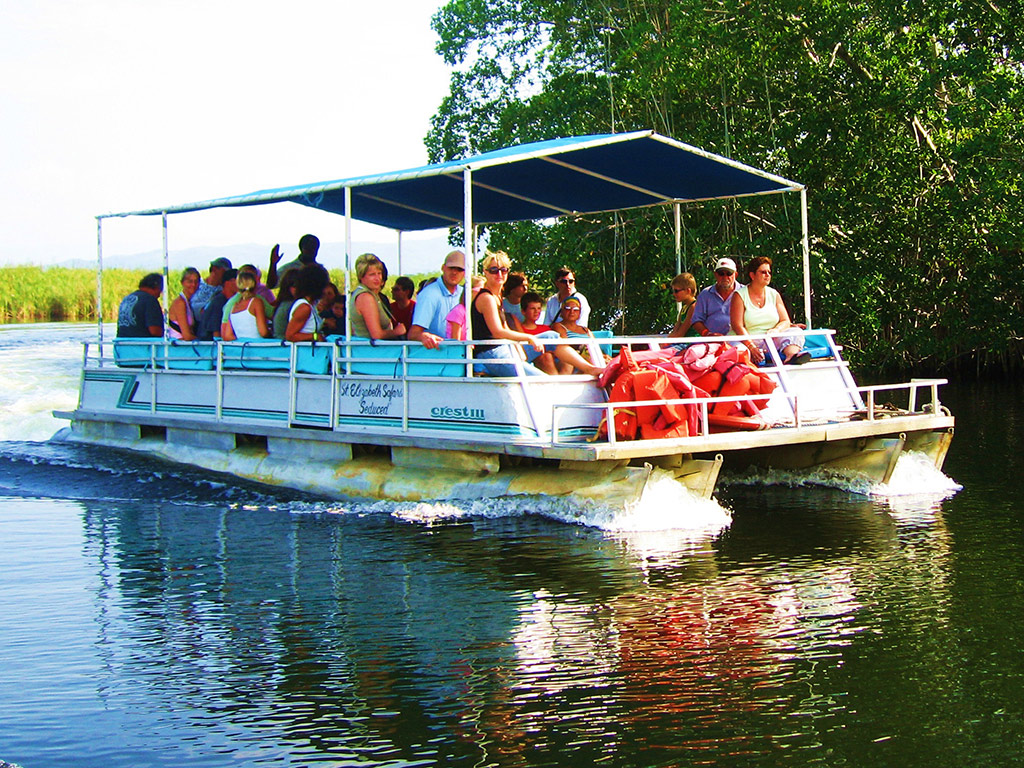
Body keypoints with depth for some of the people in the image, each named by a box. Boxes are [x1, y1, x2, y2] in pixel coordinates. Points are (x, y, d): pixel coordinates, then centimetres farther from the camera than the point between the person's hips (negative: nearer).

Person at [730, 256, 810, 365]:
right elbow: (737, 326, -7)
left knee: (795, 332, -24)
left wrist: (776, 330, -15)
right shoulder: (740, 295, 2)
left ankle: (791, 356, -50)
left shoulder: (774, 294, 17)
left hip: (774, 339, 3)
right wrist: (751, 347, -23)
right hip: (750, 341, -3)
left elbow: (786, 321, 11)